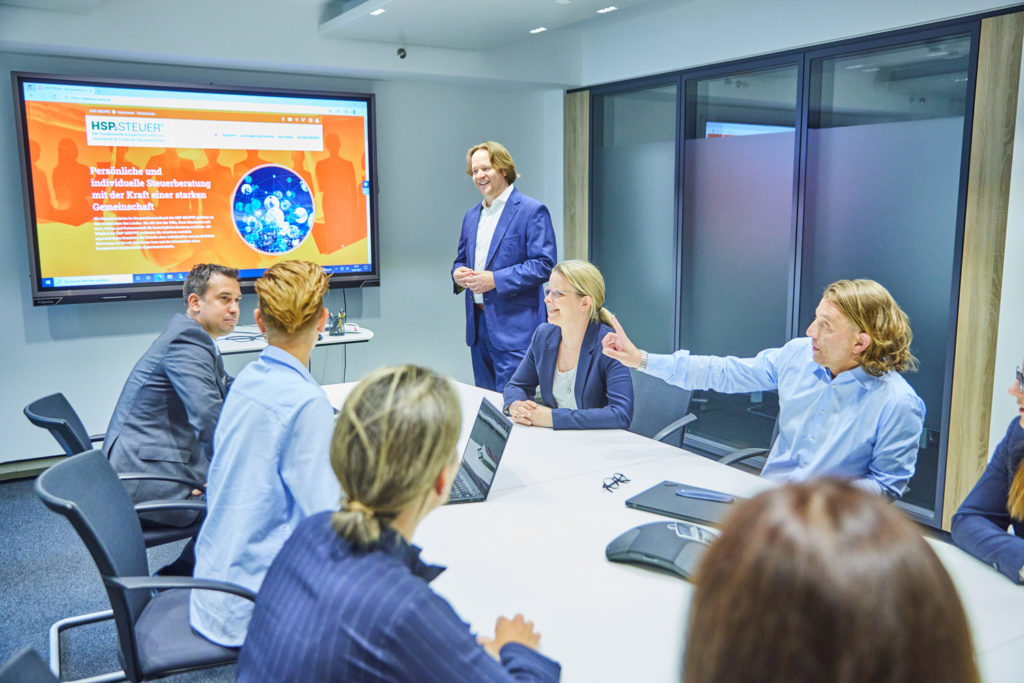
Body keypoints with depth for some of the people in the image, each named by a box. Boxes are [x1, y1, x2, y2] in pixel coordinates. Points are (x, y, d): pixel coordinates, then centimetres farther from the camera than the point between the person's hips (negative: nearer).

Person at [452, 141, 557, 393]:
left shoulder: (532, 211, -6)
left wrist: (495, 279, -20)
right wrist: (458, 273, 0)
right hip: (478, 324, 7)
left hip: (514, 327, -7)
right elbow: (461, 260, 25)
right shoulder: (471, 216, 18)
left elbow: (544, 264, -13)